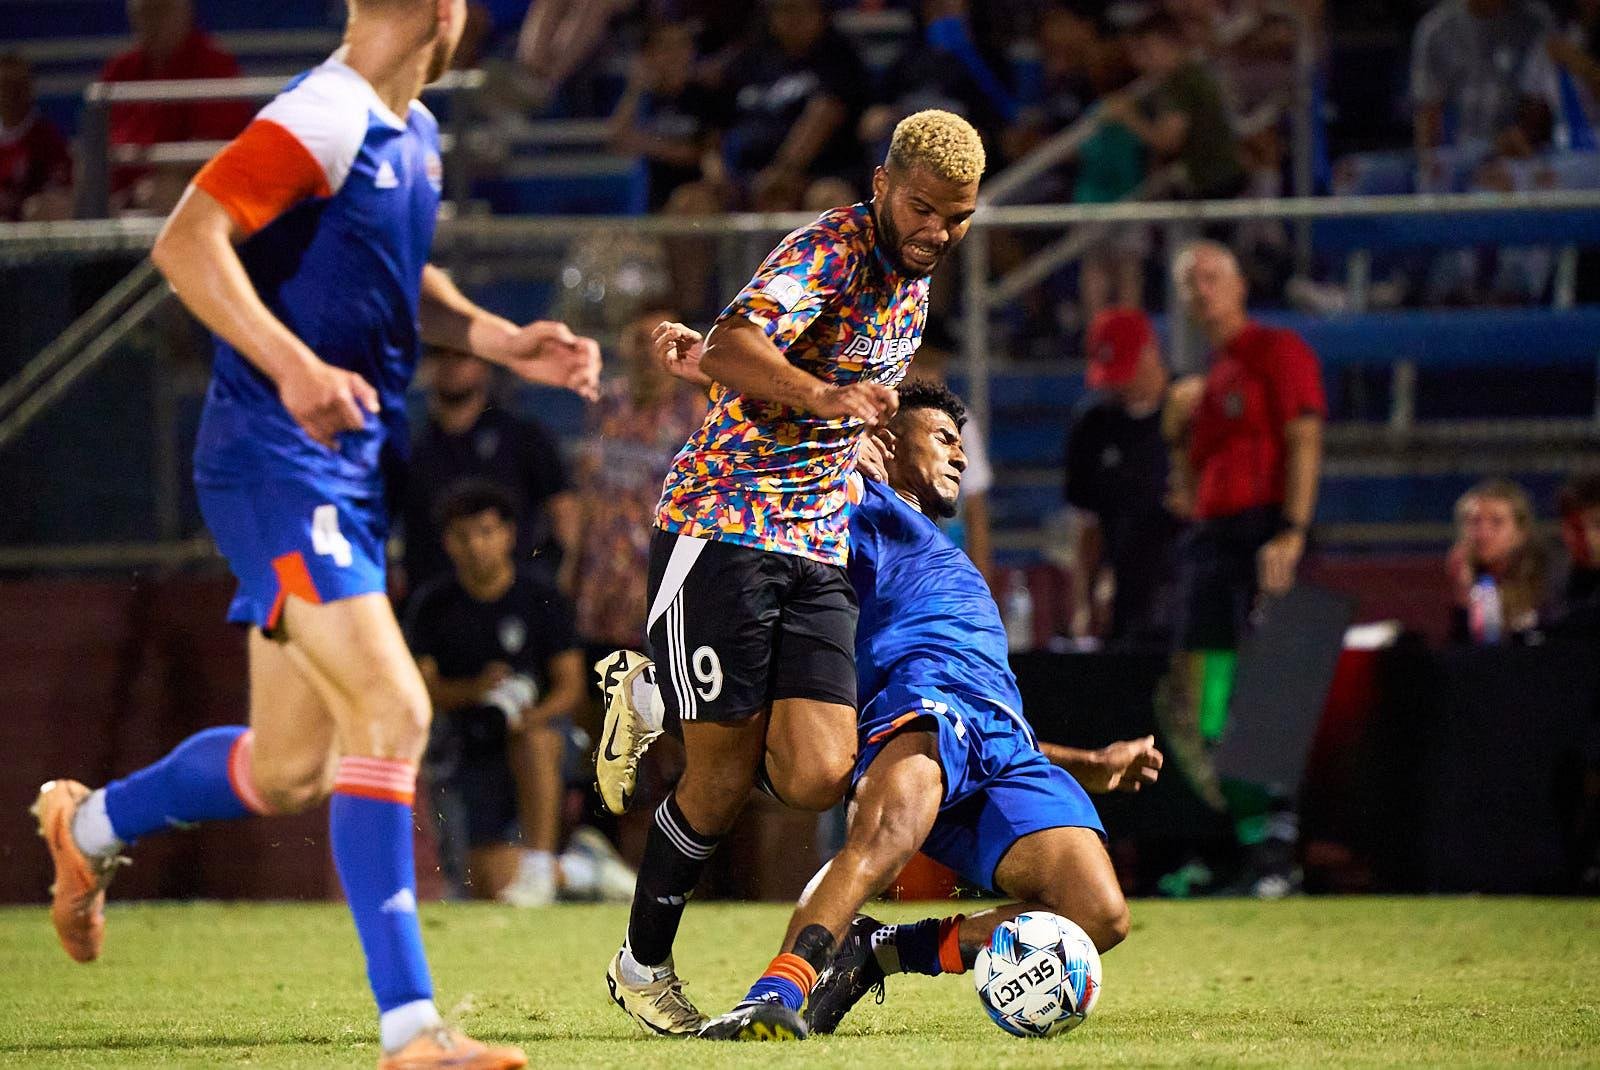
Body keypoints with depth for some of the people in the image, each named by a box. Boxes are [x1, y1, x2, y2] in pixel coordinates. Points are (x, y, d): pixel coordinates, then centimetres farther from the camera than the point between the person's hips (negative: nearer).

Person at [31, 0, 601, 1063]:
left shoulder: (415, 135, 14)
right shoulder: (325, 119, -15)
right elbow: (186, 242, -22)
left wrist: (503, 342, 13)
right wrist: (295, 366, -30)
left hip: (350, 470, 9)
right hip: (278, 466, -9)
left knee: (289, 771, 14)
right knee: (390, 710, -19)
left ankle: (88, 824, 40)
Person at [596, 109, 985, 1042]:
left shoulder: (913, 290, 15)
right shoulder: (831, 250, -11)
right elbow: (738, 348, -29)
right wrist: (826, 397, -44)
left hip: (819, 552, 7)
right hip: (722, 526, -7)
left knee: (818, 778, -10)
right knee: (725, 781, -5)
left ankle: (659, 705, 18)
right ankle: (644, 965, 18)